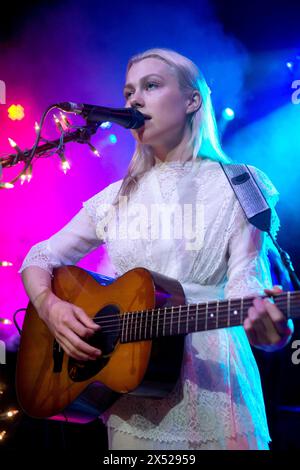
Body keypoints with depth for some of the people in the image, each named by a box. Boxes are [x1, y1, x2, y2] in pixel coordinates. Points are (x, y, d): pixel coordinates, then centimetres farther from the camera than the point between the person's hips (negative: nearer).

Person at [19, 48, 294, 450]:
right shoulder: (117, 197, 7)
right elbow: (39, 258, 8)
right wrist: (51, 307, -12)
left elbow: (245, 281, -12)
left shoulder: (240, 187, -4)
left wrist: (267, 323, -34)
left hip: (210, 391, -3)